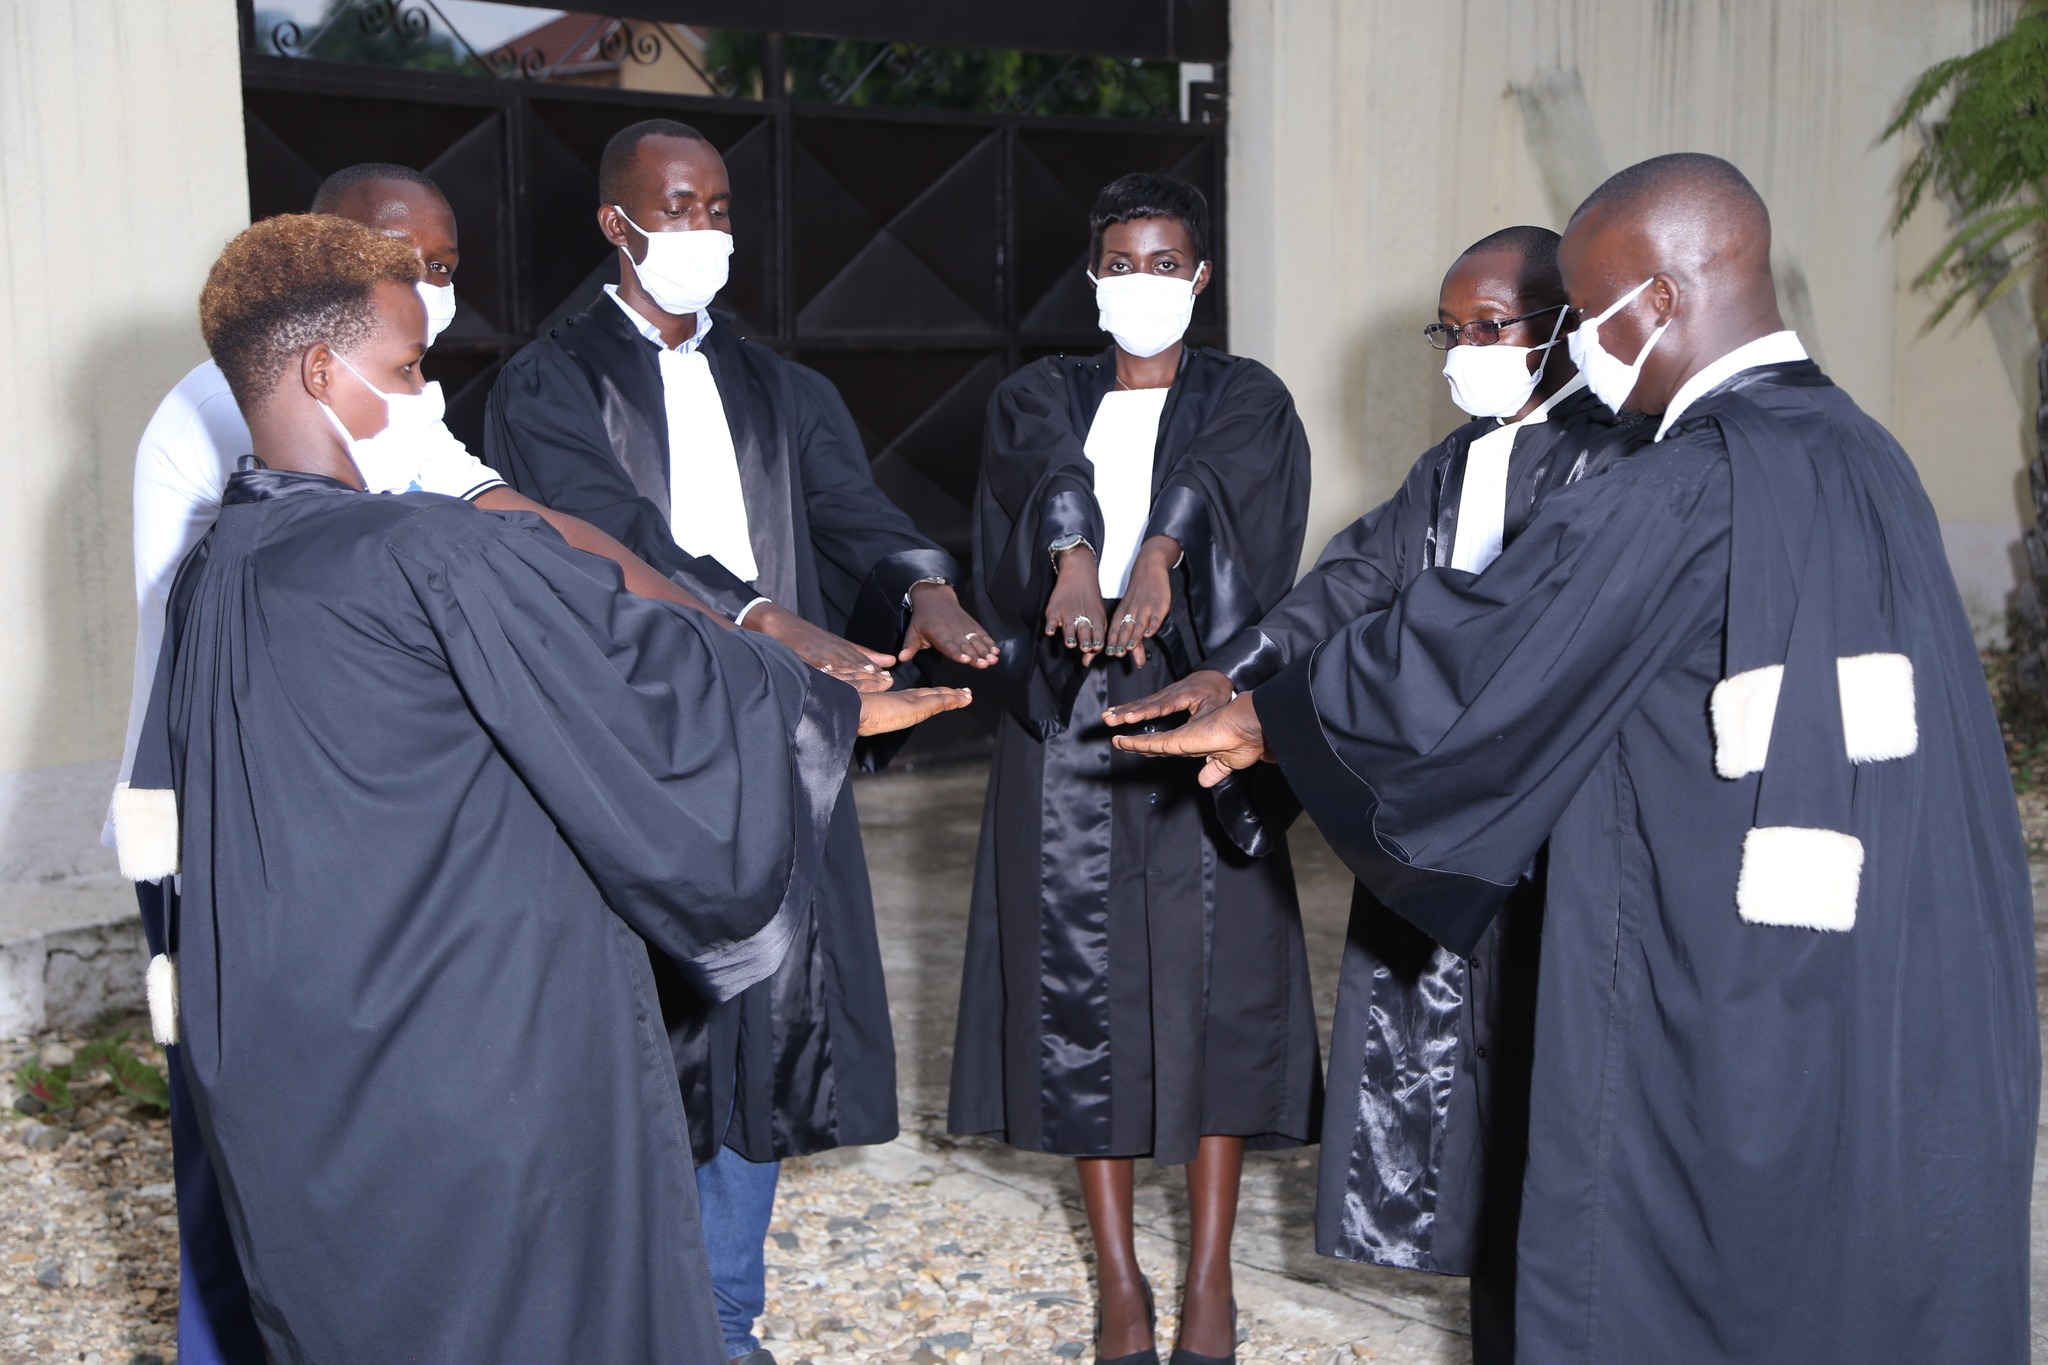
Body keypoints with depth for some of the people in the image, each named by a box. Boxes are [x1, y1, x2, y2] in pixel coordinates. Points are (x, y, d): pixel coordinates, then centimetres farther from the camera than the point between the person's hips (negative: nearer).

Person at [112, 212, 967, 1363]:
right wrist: (840, 704, 2)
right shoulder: (437, 556, -18)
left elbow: (166, 830, 14)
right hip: (484, 1071, -7)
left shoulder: (211, 579, 6)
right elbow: (664, 674, -13)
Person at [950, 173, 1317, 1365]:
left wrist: (1162, 558, -37)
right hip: (1067, 727, 2)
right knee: (1085, 987, 3)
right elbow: (1050, 477, -12)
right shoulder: (1040, 398, 12)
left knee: (1214, 984, -1)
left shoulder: (1245, 399, 8)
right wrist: (1074, 561, -34)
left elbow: (1212, 476, -16)